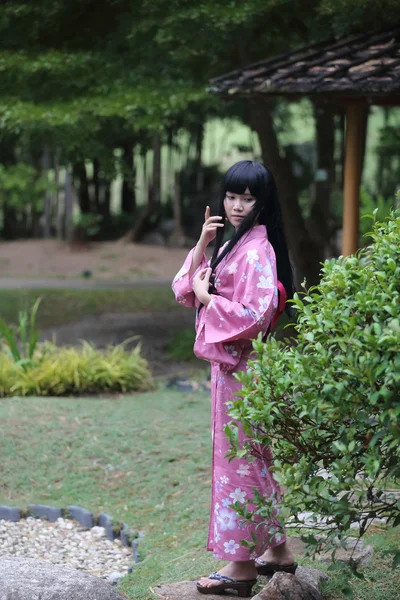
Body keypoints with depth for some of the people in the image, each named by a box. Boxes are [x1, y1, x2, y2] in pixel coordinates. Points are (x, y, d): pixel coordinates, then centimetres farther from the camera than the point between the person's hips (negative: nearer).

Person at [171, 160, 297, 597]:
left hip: (242, 365, -10)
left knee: (239, 459, -3)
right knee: (253, 457, 16)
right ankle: (276, 549, 27)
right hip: (227, 362, 10)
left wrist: (207, 298, -14)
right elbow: (185, 289, 9)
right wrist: (201, 245, -5)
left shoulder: (257, 250, -16)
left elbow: (255, 317, -25)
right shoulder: (230, 244, 13)